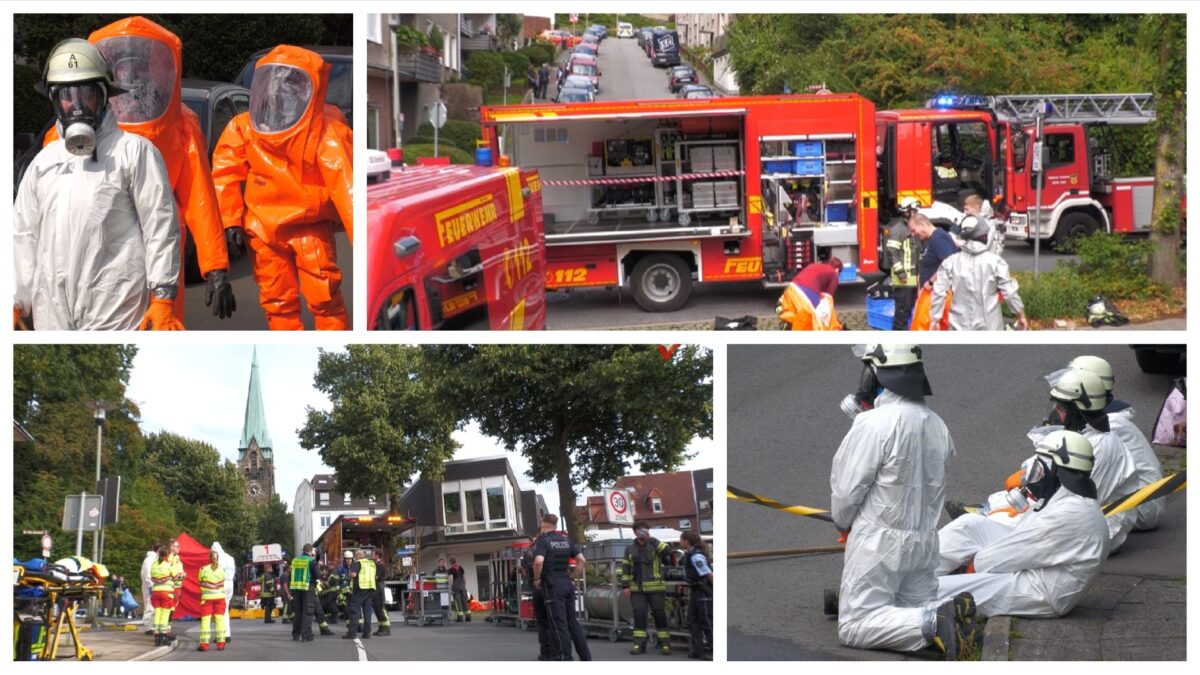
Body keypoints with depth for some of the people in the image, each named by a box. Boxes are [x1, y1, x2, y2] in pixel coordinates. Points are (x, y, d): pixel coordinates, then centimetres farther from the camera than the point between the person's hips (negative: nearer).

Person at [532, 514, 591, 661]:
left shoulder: (543, 540, -9)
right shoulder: (566, 539, 11)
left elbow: (539, 561, -25)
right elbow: (582, 560, 7)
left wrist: (536, 579, -11)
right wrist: (575, 578, 14)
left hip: (552, 585, -6)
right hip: (567, 583, 6)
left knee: (559, 624, -5)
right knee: (573, 622, 13)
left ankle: (564, 658, -7)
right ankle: (585, 657, 14)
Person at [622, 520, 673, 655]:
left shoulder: (654, 545, 5)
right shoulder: (630, 549, 13)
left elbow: (666, 552, -15)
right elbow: (625, 568, 13)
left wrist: (651, 539, -16)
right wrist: (625, 586, 3)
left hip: (655, 588, -2)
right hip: (637, 588, 2)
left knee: (659, 614, 0)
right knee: (639, 614, -4)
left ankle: (664, 643, 6)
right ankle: (639, 643, 0)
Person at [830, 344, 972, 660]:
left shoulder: (873, 423, -18)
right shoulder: (937, 424, 3)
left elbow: (846, 488, -12)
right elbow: (932, 485, 8)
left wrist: (843, 523, 7)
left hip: (879, 541, -7)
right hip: (925, 538, 7)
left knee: (853, 627, -3)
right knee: (918, 607, 20)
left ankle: (932, 624, -21)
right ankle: (953, 613, -10)